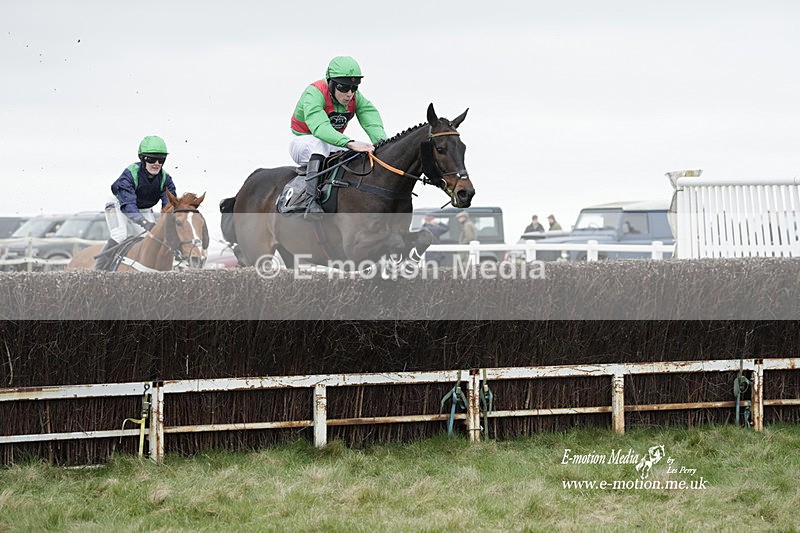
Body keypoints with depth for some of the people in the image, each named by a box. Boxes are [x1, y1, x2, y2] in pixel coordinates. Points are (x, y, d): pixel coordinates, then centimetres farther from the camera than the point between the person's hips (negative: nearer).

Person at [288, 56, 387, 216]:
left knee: (368, 151, -12)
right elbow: (320, 127, -44)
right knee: (319, 143, -39)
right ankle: (311, 199, -46)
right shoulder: (313, 94, -27)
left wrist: (383, 143, -44)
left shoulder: (356, 98, -7)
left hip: (334, 144, 6)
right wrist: (349, 143, -58)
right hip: (303, 141, -6)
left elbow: (373, 122, -21)